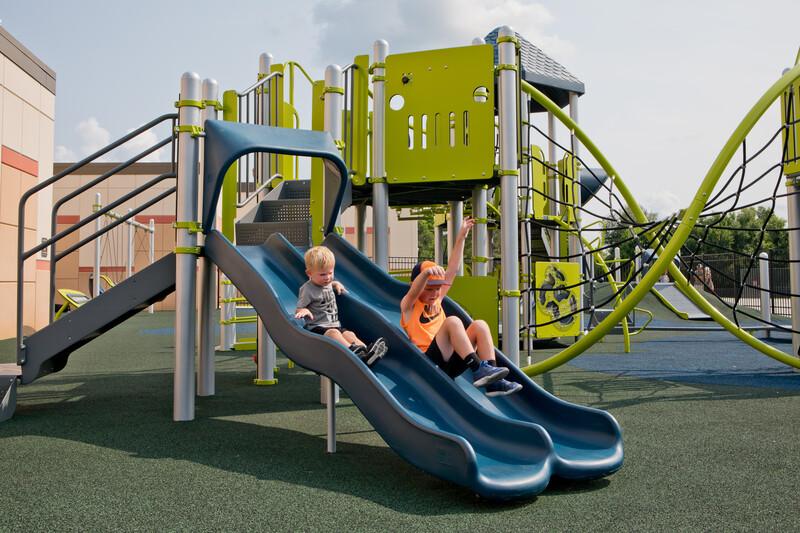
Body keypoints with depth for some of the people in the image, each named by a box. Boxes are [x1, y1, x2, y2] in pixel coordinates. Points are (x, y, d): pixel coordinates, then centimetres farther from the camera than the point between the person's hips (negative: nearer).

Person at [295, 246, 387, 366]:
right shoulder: (307, 290, -8)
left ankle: (366, 350, -44)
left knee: (349, 334, -19)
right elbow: (298, 310, -7)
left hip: (335, 325, 7)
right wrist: (304, 311, -30)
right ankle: (352, 350, -58)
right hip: (317, 327, -7)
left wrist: (336, 284, 24)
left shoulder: (327, 283, 15)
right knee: (333, 333, -35)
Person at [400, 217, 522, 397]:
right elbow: (414, 290, -21)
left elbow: (452, 270, 17)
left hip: (451, 362, 7)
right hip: (429, 361, -7)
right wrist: (427, 272, -43)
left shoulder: (437, 300, 19)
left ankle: (493, 382, -21)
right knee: (452, 321, -28)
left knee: (479, 325, -11)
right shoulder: (408, 305, 2)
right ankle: (478, 369, -37)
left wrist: (461, 237, 14)